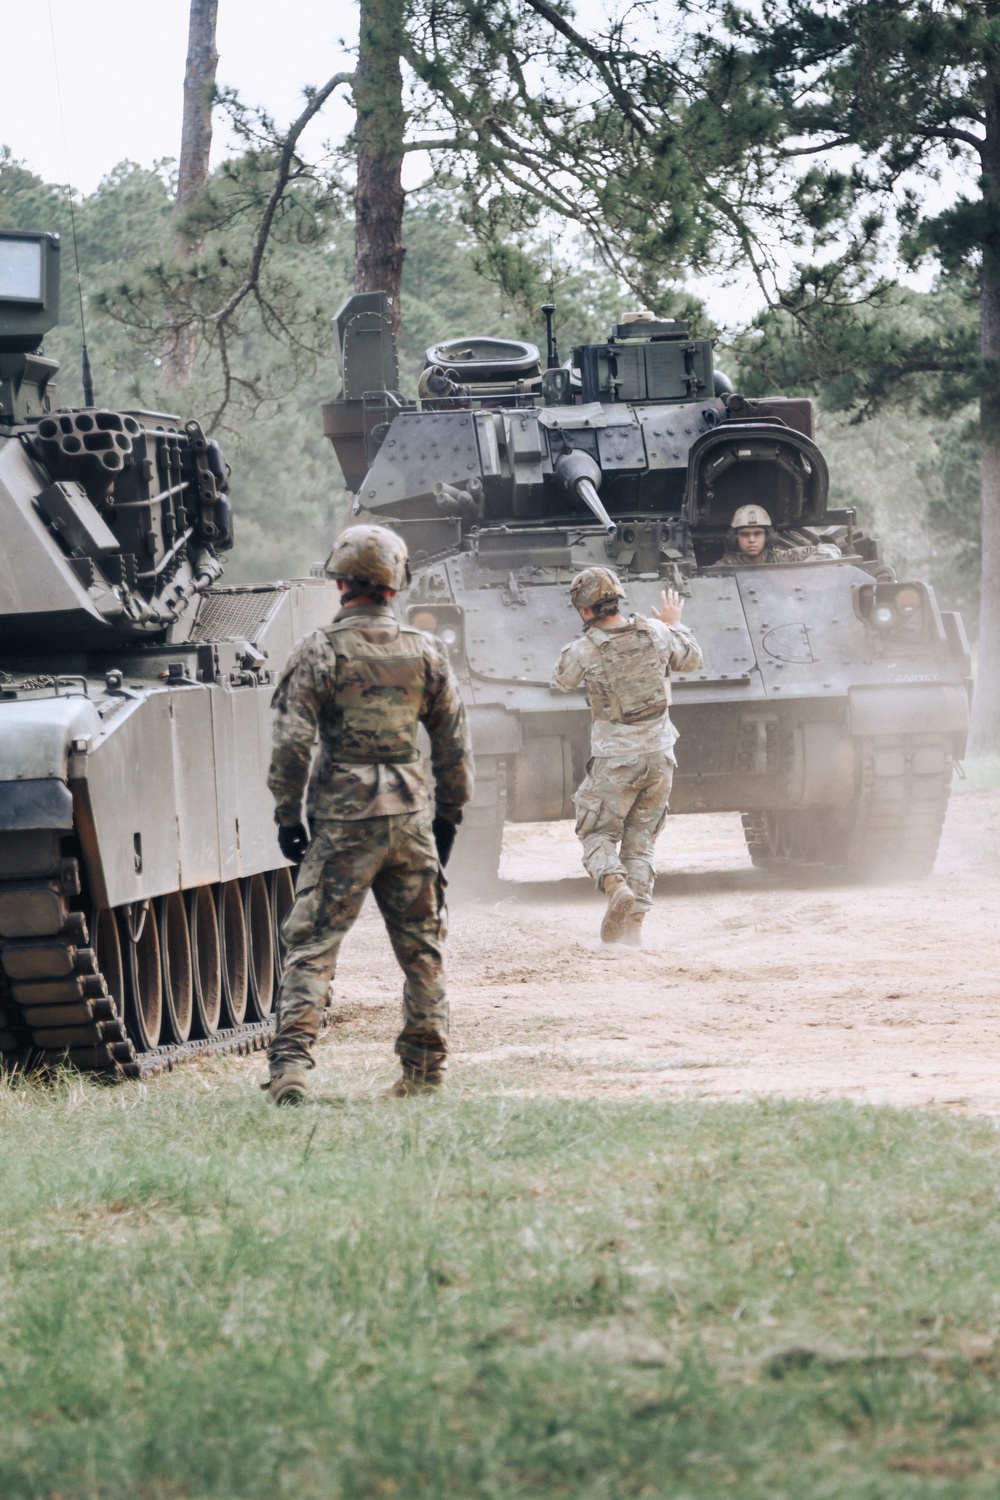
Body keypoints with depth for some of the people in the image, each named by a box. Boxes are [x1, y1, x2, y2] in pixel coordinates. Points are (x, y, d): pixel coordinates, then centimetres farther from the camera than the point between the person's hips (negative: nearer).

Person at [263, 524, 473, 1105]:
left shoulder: (320, 650, -7)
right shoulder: (425, 651, 5)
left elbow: (293, 743, -10)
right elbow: (455, 742, 11)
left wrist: (288, 816, -1)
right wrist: (451, 813, 20)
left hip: (343, 817, -3)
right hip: (410, 812, 3)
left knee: (314, 943, -4)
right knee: (422, 943, 14)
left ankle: (291, 1060, -15)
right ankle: (427, 1063, 18)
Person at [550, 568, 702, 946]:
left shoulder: (585, 650, -13)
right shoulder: (655, 634, -2)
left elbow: (561, 682, 8)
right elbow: (692, 659, 18)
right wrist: (675, 624, 34)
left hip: (614, 758, -4)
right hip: (659, 755, 4)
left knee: (598, 833, 9)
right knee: (640, 840, 13)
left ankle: (615, 885, -21)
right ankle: (633, 924, 8)